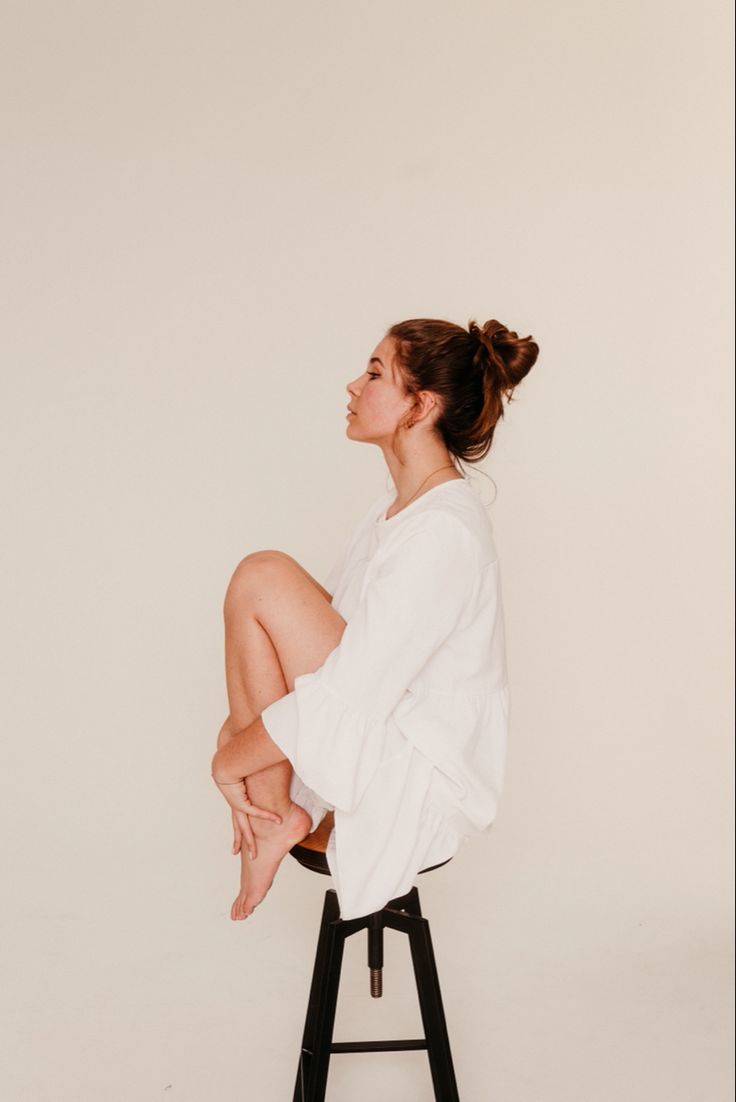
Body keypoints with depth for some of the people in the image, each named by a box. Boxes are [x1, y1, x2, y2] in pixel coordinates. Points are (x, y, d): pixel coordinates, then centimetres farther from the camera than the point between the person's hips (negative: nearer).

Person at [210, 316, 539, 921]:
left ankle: (274, 813, -8)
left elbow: (345, 699, -27)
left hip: (420, 779, -10)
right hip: (384, 741, 10)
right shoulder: (396, 510, 8)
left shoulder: (443, 531, -24)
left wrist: (230, 759, -13)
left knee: (264, 576, -19)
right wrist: (240, 727, 1)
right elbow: (331, 630, 12)